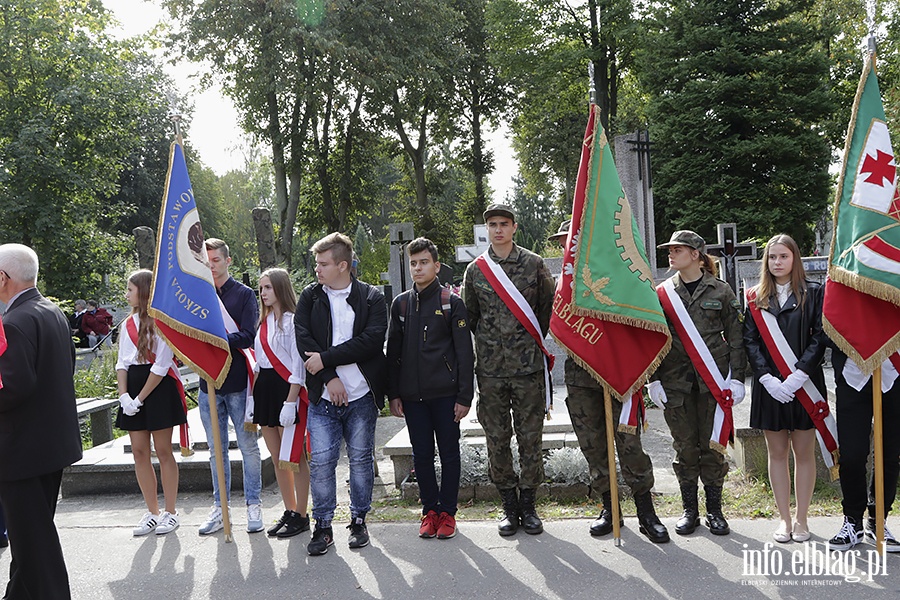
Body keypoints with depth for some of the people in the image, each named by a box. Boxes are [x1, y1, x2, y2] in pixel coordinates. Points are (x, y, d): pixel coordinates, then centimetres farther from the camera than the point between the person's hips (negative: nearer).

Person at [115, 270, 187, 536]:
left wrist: (140, 398, -13)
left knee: (163, 451, -1)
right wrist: (124, 395, -5)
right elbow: (122, 362, 10)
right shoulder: (128, 324, 13)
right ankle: (152, 513, 14)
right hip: (133, 388, 7)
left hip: (159, 388, -7)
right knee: (139, 451, 5)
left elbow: (161, 366, -13)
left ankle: (170, 513, 8)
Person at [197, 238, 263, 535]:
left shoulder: (244, 294, -2)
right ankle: (220, 507, 23)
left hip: (238, 382, -3)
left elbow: (248, 337, -13)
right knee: (217, 449, 12)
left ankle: (253, 505, 16)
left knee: (248, 446, 5)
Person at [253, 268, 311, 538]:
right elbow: (259, 363, 17)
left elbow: (298, 365, -14)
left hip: (286, 390, -8)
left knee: (294, 456, -1)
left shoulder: (292, 320, -10)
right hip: (265, 390, 8)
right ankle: (289, 512, 22)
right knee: (277, 458, 12)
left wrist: (290, 401, -18)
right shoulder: (264, 322, 15)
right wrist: (252, 397, 11)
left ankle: (301, 516, 9)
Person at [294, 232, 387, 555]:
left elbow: (372, 340, -13)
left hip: (361, 394, -1)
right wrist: (329, 377, -12)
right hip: (323, 395, 1)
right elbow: (303, 339, -2)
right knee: (320, 460, -3)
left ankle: (359, 520, 23)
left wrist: (326, 358, -14)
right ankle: (322, 526, 11)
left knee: (361, 458, 7)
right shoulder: (309, 296, 7)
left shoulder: (371, 298, -1)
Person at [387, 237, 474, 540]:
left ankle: (447, 512, 16)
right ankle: (430, 510, 21)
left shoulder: (452, 302, -1)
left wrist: (464, 396, -8)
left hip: (445, 393, -3)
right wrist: (393, 394, 6)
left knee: (449, 453, 5)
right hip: (412, 395, 3)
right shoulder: (400, 304, 9)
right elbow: (393, 352, 12)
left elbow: (465, 353, -2)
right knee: (421, 455, 8)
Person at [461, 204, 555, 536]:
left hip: (529, 366, -1)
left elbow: (548, 308, 9)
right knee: (497, 439, 6)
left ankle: (528, 504, 16)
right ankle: (509, 505, 18)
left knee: (530, 437, 3)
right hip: (490, 368, 2)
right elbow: (469, 316, 14)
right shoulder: (475, 269, 7)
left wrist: (532, 342, 9)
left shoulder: (534, 264, 3)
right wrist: (489, 344, 11)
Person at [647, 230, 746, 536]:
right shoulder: (662, 293, 6)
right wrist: (653, 379, 1)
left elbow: (736, 337, 4)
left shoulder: (721, 291, 3)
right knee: (685, 446, 6)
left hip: (713, 381, -1)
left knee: (713, 445, 4)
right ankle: (689, 510, 19)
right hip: (675, 382, 1)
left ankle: (715, 510, 17)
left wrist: (736, 377, -2)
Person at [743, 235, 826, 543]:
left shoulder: (813, 293, 2)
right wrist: (768, 378, -10)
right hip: (769, 386, 2)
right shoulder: (755, 298, 7)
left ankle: (801, 519, 16)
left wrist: (799, 375, -15)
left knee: (803, 452, 5)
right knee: (777, 453, 8)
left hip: (804, 384, -2)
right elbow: (749, 341, 2)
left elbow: (819, 337, -5)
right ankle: (784, 519, 17)